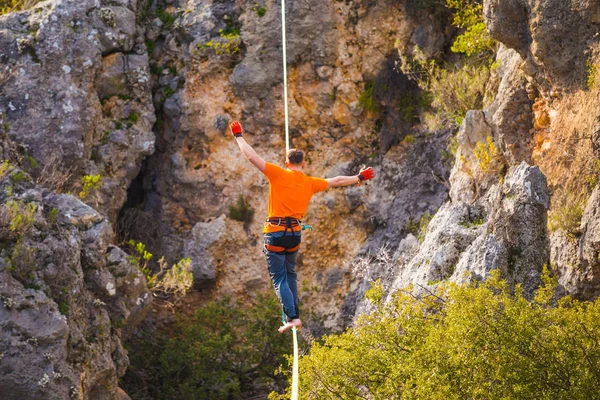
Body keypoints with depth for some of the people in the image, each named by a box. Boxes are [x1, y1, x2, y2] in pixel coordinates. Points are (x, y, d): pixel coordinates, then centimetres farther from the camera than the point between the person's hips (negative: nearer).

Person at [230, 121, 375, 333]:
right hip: (295, 234, 4)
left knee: (279, 279, -2)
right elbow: (336, 181, 22)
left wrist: (239, 136, 6)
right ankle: (295, 313, 22)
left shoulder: (279, 175, -6)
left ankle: (292, 317, -15)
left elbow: (252, 157, -7)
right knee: (290, 275, 23)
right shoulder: (311, 183, 7)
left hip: (275, 233, -4)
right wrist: (359, 178, 37)